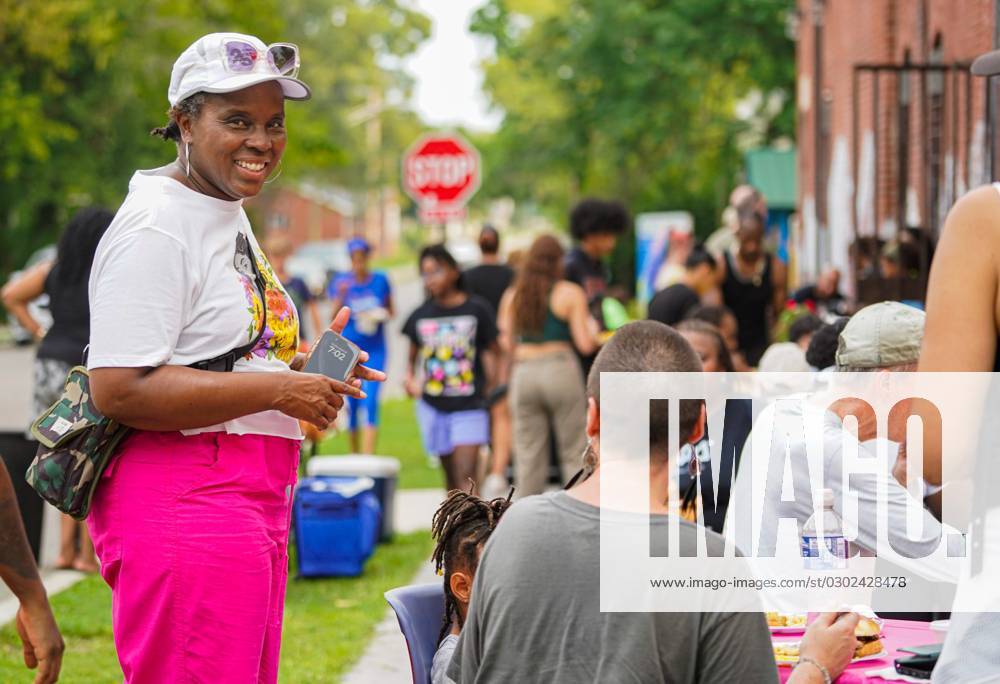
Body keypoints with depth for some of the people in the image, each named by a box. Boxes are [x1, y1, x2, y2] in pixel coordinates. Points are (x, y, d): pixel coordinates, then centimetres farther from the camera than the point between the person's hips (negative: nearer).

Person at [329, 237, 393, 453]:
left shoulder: (380, 280, 1)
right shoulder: (341, 282, -1)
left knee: (371, 401, -12)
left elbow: (390, 311, 13)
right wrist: (340, 296, -23)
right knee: (351, 402, 8)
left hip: (374, 349, -1)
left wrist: (381, 316, -9)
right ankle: (355, 455, 27)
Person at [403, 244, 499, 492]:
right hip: (432, 406, 4)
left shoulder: (476, 310, -3)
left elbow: (491, 352, 2)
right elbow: (413, 355, 17)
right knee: (451, 475, 13)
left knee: (466, 475, -14)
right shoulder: (420, 316, 6)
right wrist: (410, 379, -2)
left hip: (469, 406, -4)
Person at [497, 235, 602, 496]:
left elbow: (507, 345, 8)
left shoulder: (512, 296, 8)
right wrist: (593, 328, 17)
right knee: (574, 454, 4)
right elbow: (585, 344, -4)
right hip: (560, 369, -3)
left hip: (523, 374, 3)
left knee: (528, 457, 6)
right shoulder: (570, 293, -2)